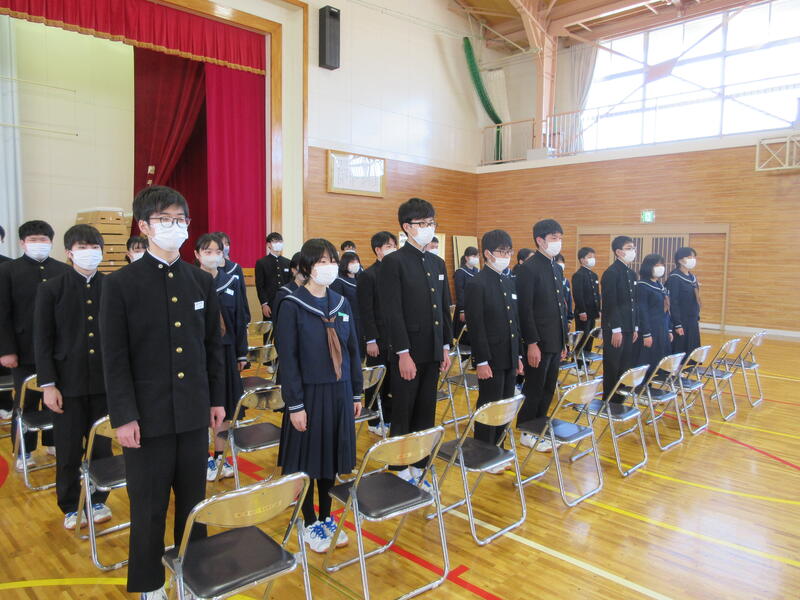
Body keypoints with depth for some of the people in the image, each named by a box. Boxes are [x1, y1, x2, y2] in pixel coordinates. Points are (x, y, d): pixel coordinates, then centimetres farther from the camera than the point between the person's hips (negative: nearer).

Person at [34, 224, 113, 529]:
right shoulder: (51, 289, -1)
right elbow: (42, 341, -1)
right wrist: (48, 384, -6)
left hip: (106, 381, 1)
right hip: (68, 383, -1)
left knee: (102, 447, 11)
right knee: (68, 452, 10)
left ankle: (98, 500, 30)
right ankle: (70, 507, 28)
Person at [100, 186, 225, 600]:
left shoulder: (202, 281, 5)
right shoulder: (120, 284, -6)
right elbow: (114, 358, -7)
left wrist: (217, 399, 9)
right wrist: (123, 416, -10)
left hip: (194, 411, 4)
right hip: (148, 414, -3)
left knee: (193, 500, 15)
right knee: (149, 506, 10)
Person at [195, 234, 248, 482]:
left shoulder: (231, 282, 4)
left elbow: (239, 320, 8)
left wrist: (242, 354, 7)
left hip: (226, 350, 4)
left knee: (224, 405, 10)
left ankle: (219, 456, 26)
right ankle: (204, 458, 22)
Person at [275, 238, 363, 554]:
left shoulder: (341, 303, 5)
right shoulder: (292, 306, -10)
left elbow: (352, 350, 10)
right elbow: (287, 358, -12)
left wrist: (356, 393, 9)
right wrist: (295, 404, -14)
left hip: (339, 392, 5)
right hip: (309, 394, -5)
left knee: (331, 458, 14)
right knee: (307, 460, 7)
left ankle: (326, 518, 32)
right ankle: (310, 523, 26)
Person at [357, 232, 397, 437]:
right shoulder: (368, 275, -9)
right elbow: (366, 312, -12)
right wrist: (371, 340, -15)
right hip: (379, 338, -5)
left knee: (393, 381, 11)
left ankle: (389, 419, 24)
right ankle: (374, 422, 20)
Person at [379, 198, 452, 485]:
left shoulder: (438, 263, 13)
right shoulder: (394, 262, -9)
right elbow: (392, 312, -15)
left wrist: (446, 346, 12)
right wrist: (404, 353, -18)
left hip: (432, 352, 7)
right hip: (408, 353, -6)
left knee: (425, 416, 13)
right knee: (403, 417, 6)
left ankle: (418, 468, 25)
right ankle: (401, 472, 19)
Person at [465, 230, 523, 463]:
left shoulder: (509, 282, 12)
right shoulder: (477, 284, -12)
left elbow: (515, 321, 16)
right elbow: (476, 326, -15)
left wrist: (518, 355, 13)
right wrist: (481, 361, -17)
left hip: (509, 358, 7)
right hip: (491, 359, -7)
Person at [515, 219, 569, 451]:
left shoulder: (557, 269, 14)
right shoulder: (529, 268, -13)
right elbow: (525, 309, -17)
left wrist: (563, 341, 16)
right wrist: (532, 343, -19)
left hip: (555, 342, 8)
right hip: (539, 343, -8)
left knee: (548, 390, 15)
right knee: (534, 390, 4)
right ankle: (527, 433, 18)